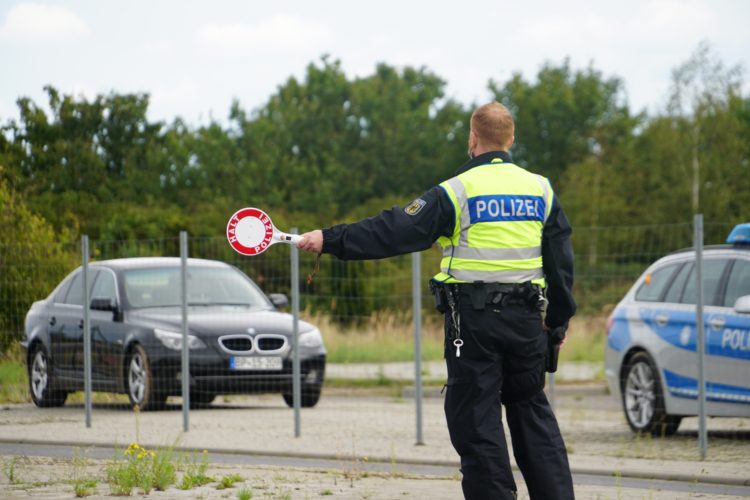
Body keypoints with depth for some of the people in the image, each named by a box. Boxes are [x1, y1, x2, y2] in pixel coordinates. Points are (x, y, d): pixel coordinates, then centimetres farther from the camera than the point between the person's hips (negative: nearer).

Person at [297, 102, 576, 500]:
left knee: (476, 419, 0)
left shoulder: (457, 191, -8)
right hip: (526, 317, 5)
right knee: (532, 410, 14)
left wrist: (331, 240, -7)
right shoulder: (540, 189, 7)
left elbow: (395, 232, -11)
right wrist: (557, 318, 22)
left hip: (474, 319, -5)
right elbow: (561, 261, 12)